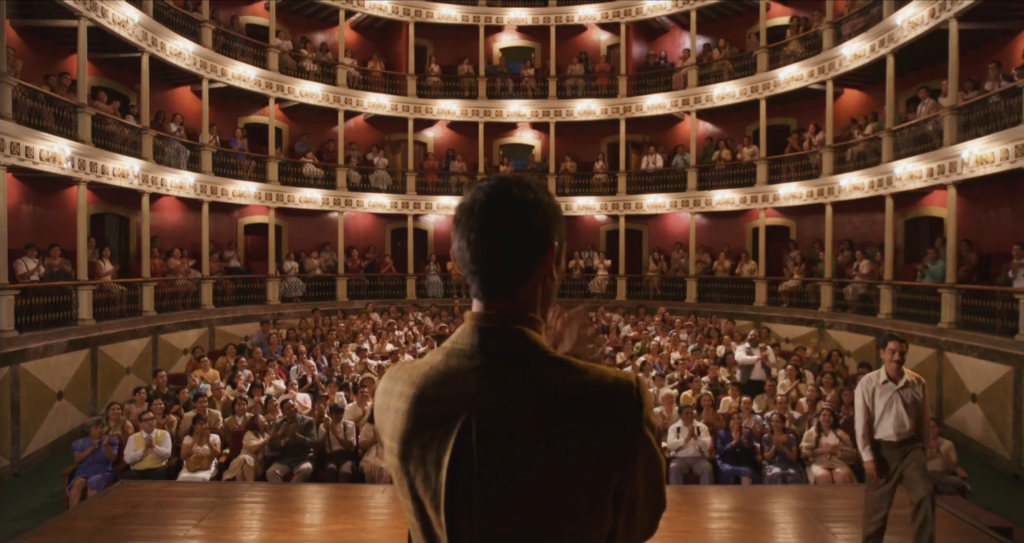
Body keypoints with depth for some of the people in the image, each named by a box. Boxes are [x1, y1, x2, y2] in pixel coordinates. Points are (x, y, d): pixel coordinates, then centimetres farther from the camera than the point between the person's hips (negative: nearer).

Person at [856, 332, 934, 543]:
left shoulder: (918, 383, -1)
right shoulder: (868, 383, -11)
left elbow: (924, 420, 9)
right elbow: (861, 423, -9)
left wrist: (923, 448, 10)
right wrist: (867, 456, -10)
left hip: (911, 446, 2)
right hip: (882, 448, -2)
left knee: (925, 495, -8)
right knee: (877, 504, 8)